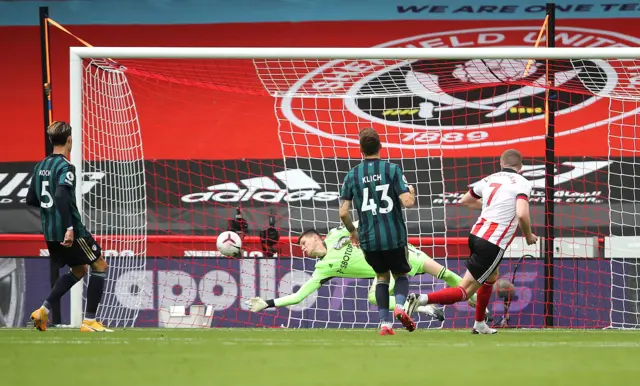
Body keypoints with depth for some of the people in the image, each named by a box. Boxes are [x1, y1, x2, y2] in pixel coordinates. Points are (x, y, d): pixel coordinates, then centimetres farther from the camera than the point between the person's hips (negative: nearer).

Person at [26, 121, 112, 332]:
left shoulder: (41, 166, 10)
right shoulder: (65, 167, -15)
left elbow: (31, 200, 15)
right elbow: (61, 195, -28)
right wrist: (69, 227, -28)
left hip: (49, 231, 8)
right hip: (69, 232, -8)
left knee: (78, 269, 24)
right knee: (100, 266, 7)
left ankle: (43, 310, 11)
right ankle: (89, 321, 2)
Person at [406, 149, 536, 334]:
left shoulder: (490, 179, 13)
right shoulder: (522, 183, -6)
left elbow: (465, 200, 27)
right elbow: (522, 214, -22)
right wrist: (528, 236, -3)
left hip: (476, 235, 8)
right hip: (493, 244, -8)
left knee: (491, 277, 34)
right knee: (464, 291, -6)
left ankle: (479, 324, 41)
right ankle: (422, 299, -24)